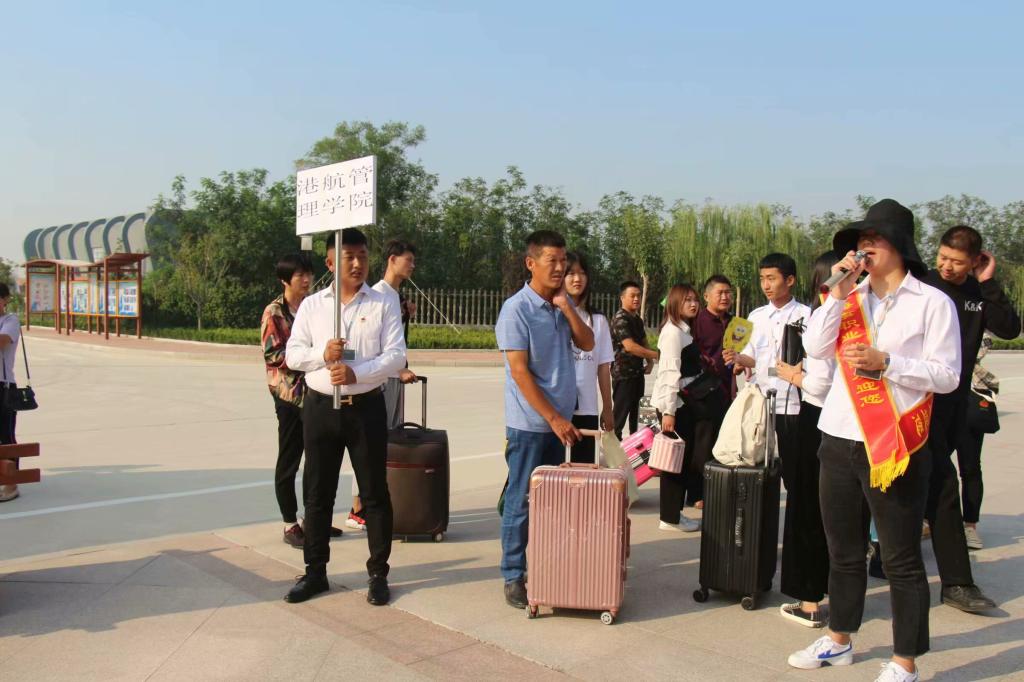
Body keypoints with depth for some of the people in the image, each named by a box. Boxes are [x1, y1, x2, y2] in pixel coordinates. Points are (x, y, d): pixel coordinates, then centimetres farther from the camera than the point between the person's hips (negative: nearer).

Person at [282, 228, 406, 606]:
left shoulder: (383, 305, 1)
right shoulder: (311, 305, 7)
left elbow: (396, 355, -7)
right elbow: (292, 354, 4)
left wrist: (356, 372, -21)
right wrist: (321, 355, -15)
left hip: (366, 407, -2)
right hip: (320, 407, 2)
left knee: (374, 492, 4)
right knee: (317, 493, 10)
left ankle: (378, 574, 16)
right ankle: (315, 571, 23)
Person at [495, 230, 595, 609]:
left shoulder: (564, 305, 8)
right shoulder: (516, 309, -13)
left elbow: (587, 344, 2)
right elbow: (520, 371, -17)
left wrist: (567, 308, -12)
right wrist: (553, 418, -17)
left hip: (559, 420, 7)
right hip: (529, 423, -7)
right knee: (521, 500, 1)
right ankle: (513, 577, 11)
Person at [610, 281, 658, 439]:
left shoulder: (637, 319, 12)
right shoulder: (620, 319, -17)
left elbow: (644, 342, 22)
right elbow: (630, 346, -26)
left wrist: (650, 361, 3)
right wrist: (656, 355, -25)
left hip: (637, 372, 9)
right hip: (623, 373, -9)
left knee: (635, 411, 17)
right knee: (620, 412, -4)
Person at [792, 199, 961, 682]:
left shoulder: (932, 302, -3)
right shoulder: (850, 297, 11)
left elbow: (946, 375, -9)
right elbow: (815, 347, -3)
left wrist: (885, 363, -19)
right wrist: (839, 292, -8)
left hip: (894, 447, -5)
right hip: (839, 441, 5)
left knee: (901, 560, 4)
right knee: (843, 551, 18)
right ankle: (838, 641, 34)